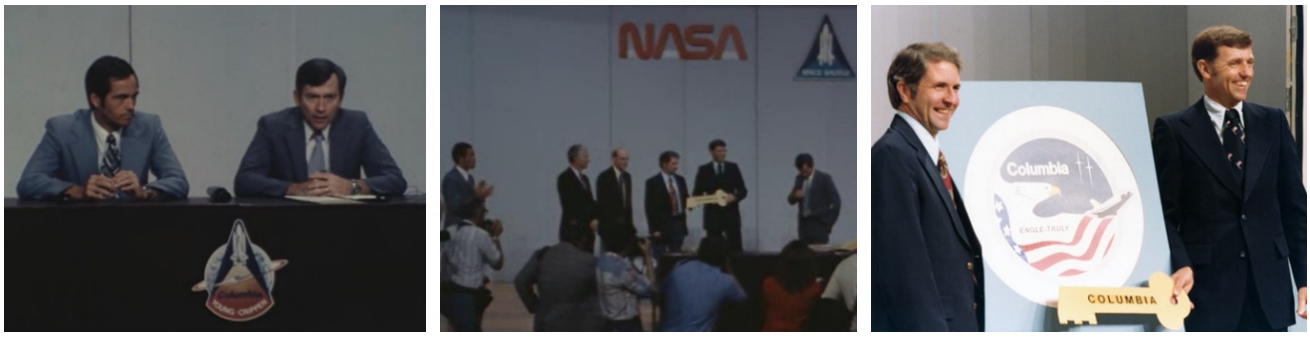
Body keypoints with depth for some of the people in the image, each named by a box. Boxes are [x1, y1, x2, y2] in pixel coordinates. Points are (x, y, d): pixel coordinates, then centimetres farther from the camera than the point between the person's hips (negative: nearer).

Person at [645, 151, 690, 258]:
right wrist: (654, 229, -13)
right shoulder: (653, 182, -5)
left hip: (678, 223, 5)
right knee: (660, 257, -3)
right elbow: (650, 208, -8)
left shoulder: (680, 180, 11)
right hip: (661, 225, -5)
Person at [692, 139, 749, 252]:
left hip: (731, 214, 1)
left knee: (735, 248, -4)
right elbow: (697, 192, 2)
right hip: (713, 215, -1)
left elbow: (743, 191, 8)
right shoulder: (703, 170, 4)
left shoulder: (733, 168, 9)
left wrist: (735, 197, -13)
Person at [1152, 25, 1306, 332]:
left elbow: (1294, 206, 11)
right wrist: (1180, 265, -19)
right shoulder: (1174, 130, -2)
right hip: (1208, 289, -3)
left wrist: (1303, 279, 6)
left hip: (1269, 287, 4)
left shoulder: (1273, 123, 10)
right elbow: (1164, 212, -3)